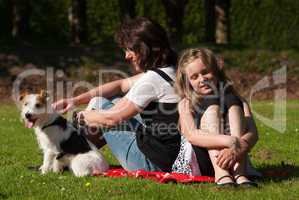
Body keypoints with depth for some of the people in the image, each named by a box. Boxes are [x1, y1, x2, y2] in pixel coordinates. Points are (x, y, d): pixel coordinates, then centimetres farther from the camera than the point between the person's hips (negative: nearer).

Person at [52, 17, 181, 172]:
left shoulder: (152, 79, -20)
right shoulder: (167, 70, 9)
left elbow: (112, 118, -14)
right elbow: (121, 85, 16)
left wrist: (81, 115, 5)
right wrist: (76, 100, 11)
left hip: (151, 163, -9)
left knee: (99, 103, 4)